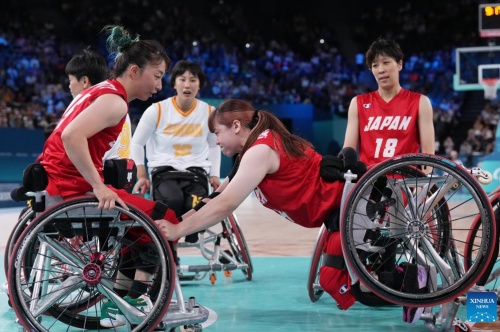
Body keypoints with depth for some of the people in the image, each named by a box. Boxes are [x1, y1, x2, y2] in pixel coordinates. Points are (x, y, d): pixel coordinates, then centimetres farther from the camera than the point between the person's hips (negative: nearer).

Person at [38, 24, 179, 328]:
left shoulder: (100, 91, 16)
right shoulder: (114, 100, -13)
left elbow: (68, 136, 15)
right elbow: (72, 136, -28)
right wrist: (99, 187, -26)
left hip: (54, 186, 10)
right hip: (74, 191, -10)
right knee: (165, 219, -2)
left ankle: (119, 303, 24)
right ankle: (135, 301, 6)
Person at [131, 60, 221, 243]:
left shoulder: (209, 112, 4)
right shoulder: (157, 110, -3)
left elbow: (214, 146, 20)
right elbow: (137, 143, 7)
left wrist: (214, 175, 9)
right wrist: (141, 175, 0)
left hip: (196, 171, 2)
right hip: (164, 170, -2)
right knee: (173, 200, -37)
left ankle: (192, 248, -1)